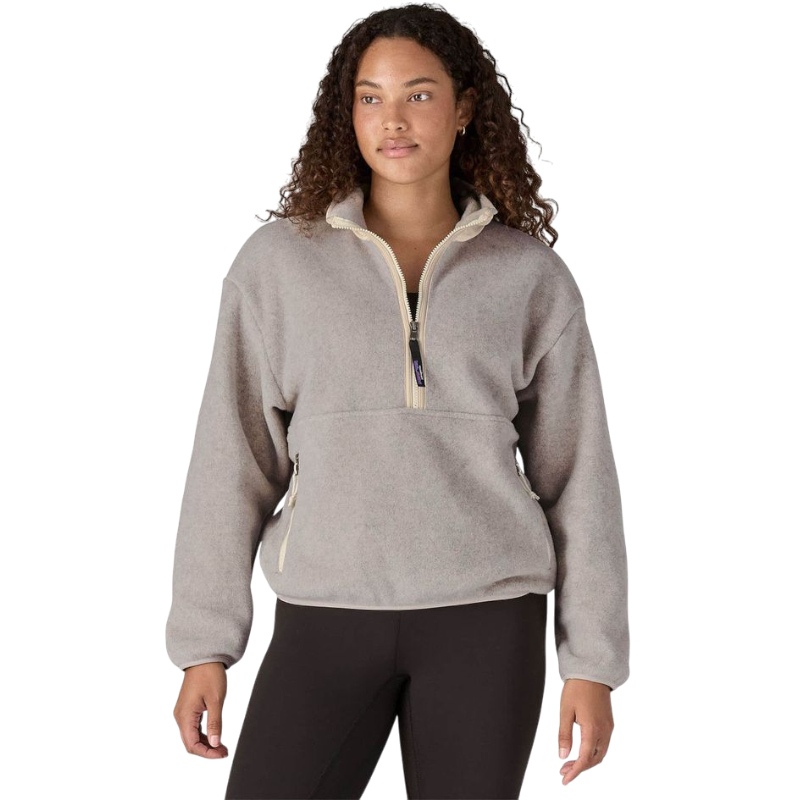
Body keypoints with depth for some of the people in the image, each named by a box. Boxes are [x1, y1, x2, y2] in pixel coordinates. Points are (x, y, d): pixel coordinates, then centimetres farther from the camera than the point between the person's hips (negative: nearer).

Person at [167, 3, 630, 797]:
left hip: (484, 618, 0)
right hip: (329, 619, 0)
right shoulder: (277, 260, 1)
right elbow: (231, 462, 3)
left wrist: (594, 664, 1)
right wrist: (203, 645, 0)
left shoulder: (533, 276, 3)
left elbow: (578, 476, 5)